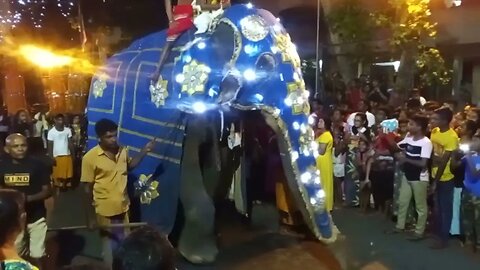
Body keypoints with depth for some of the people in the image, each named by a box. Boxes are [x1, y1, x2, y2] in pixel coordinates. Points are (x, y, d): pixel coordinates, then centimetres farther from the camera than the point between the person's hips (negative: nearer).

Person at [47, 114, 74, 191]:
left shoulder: (68, 130, 0)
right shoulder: (51, 132, -6)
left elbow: (70, 143, 5)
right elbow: (50, 145, -3)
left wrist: (73, 154, 2)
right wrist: (51, 157, -7)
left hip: (67, 155, 2)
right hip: (56, 156, -2)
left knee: (67, 172, 6)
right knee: (57, 174, 4)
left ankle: (65, 186, 20)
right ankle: (58, 189, 16)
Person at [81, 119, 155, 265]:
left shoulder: (122, 151, -4)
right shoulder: (90, 157, -18)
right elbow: (87, 189, -12)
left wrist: (144, 151, 5)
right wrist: (90, 217, -10)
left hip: (123, 208, 5)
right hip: (105, 211, -4)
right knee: (110, 246, 13)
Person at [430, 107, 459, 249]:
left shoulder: (452, 137, -22)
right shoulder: (434, 131, -1)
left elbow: (444, 161, -20)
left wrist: (435, 182, -16)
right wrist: (433, 177, 4)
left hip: (446, 178, -6)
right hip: (435, 175, 6)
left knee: (445, 208, 6)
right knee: (437, 207, 19)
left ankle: (444, 238, 18)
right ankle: (438, 232, 36)